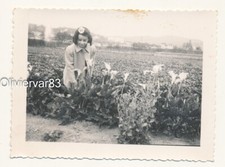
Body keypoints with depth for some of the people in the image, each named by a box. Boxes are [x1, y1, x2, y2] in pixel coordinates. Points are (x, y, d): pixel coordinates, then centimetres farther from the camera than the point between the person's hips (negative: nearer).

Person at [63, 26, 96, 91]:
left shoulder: (92, 49, -10)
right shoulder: (69, 50, -20)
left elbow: (92, 64, 2)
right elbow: (69, 67, -17)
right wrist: (74, 82, -16)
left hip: (85, 78, 3)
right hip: (72, 78, -3)